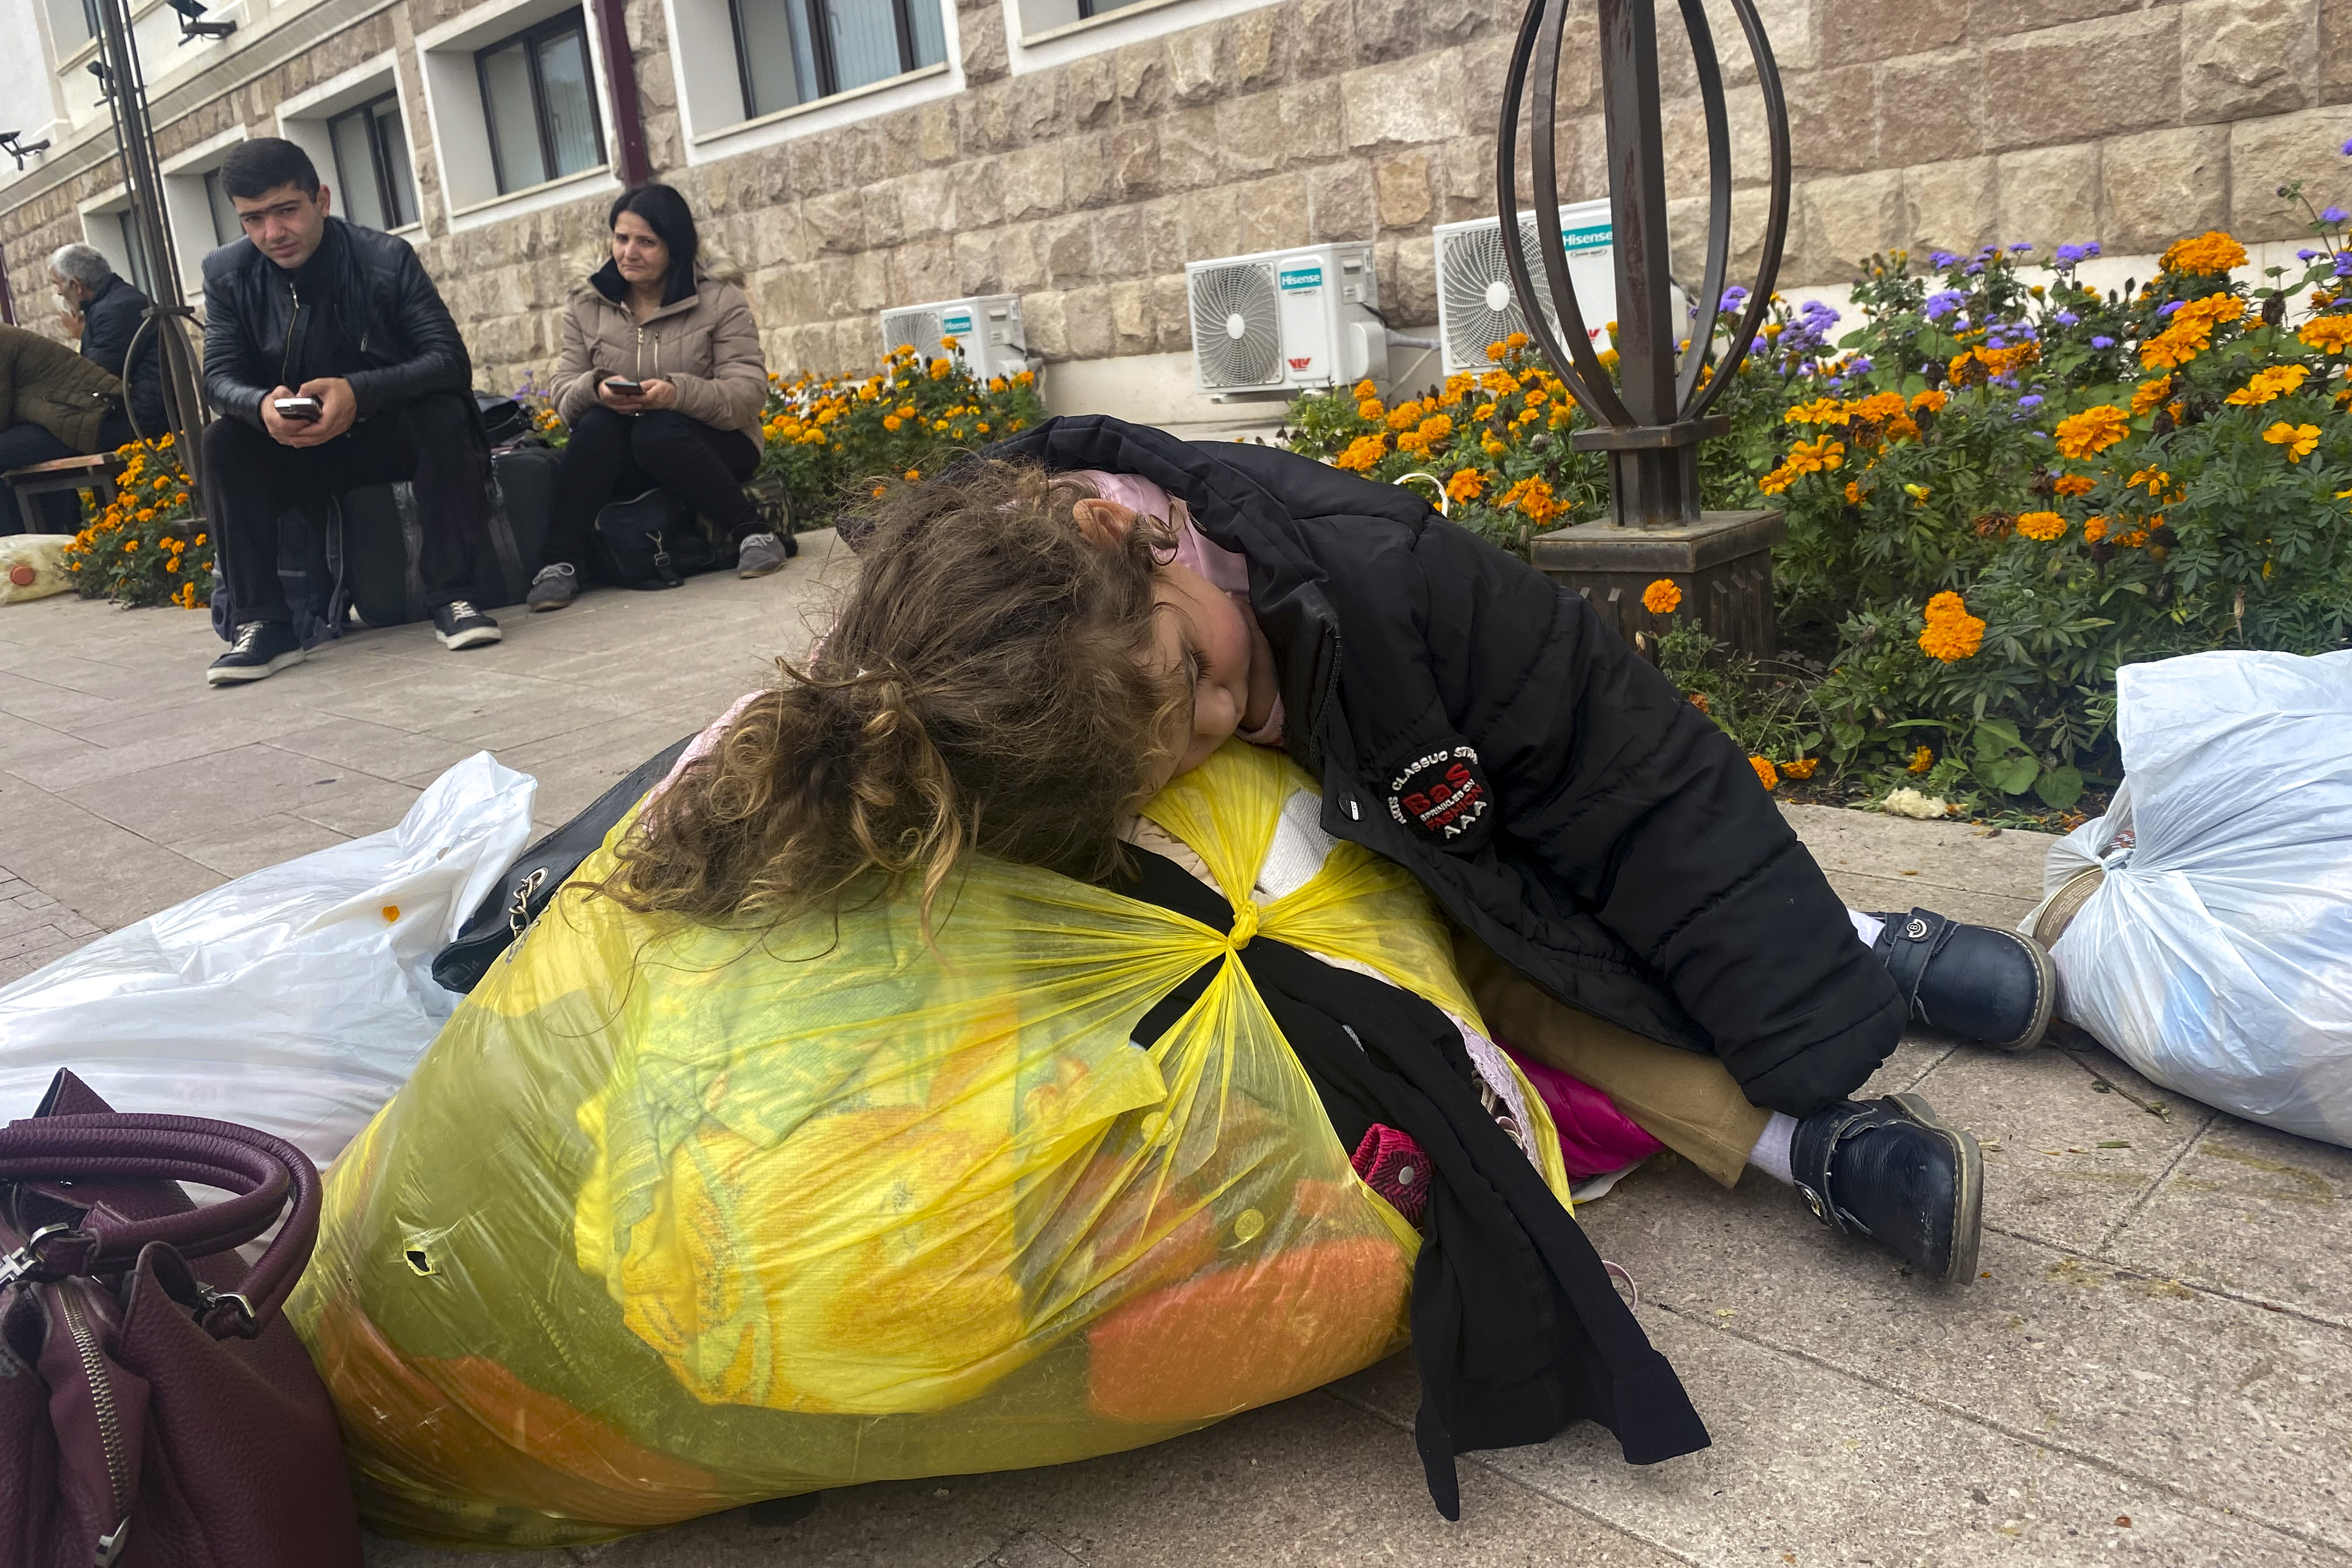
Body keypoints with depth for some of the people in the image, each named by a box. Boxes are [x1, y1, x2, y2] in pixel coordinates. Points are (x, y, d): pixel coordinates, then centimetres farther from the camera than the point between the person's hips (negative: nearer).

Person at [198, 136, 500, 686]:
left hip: (394, 431, -2)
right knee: (222, 443, -24)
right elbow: (219, 376, -8)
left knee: (443, 414, -32)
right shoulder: (227, 274, -6)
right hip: (297, 446, 3)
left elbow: (451, 362, -23)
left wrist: (358, 391, -39)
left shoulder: (387, 258, -15)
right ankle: (262, 624, -22)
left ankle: (451, 599, -29)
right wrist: (262, 405, -34)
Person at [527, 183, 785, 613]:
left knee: (657, 433, -34)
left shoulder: (721, 301, -2)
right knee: (595, 425, -29)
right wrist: (597, 388, -26)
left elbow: (749, 393, -13)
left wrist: (678, 393, -31)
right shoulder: (586, 307, 6)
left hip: (710, 447, -3)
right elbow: (564, 395, -1)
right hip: (623, 461, 3)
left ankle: (755, 532, -21)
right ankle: (560, 563, -26)